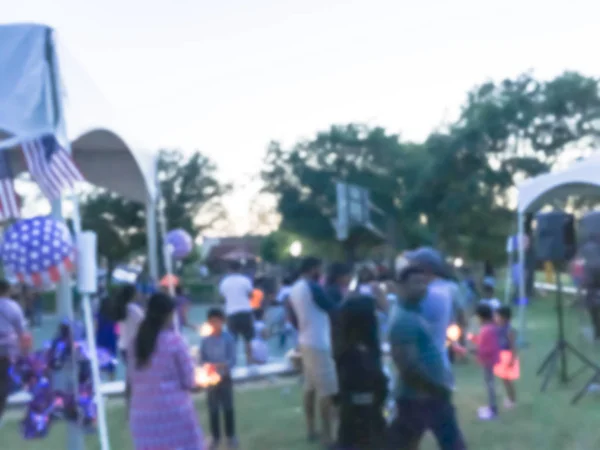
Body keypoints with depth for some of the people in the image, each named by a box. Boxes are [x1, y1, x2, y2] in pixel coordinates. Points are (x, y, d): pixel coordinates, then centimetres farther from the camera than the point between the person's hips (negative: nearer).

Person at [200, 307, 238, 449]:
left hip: (225, 378, -2)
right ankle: (215, 438, 22)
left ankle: (231, 436, 22)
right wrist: (207, 365, -23)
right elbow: (202, 359, -1)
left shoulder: (228, 338, -11)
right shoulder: (205, 340, -5)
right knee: (213, 409, 8)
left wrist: (221, 365, -30)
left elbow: (232, 359, -13)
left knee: (228, 408, 8)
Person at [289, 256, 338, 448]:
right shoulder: (313, 288, -17)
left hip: (305, 343, 9)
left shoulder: (294, 290, 9)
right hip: (319, 345, -9)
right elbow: (332, 310, -11)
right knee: (327, 391, -5)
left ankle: (311, 430, 22)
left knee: (310, 387, 15)